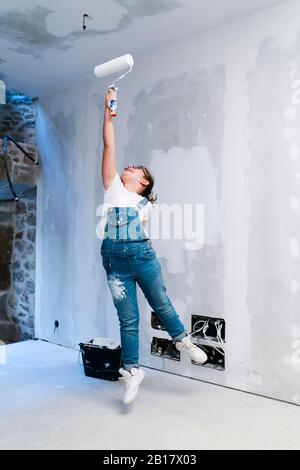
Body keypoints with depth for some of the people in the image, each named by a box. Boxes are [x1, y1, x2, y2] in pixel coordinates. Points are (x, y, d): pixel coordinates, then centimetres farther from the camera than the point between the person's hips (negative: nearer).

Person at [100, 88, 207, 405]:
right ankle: (131, 370, 18)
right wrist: (108, 111, 5)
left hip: (143, 255, 1)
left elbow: (142, 232, 12)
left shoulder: (146, 204, 14)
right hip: (115, 259, -1)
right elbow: (109, 146, 6)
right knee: (127, 318, 4)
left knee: (161, 304, 13)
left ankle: (182, 339, 40)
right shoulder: (113, 187, 10)